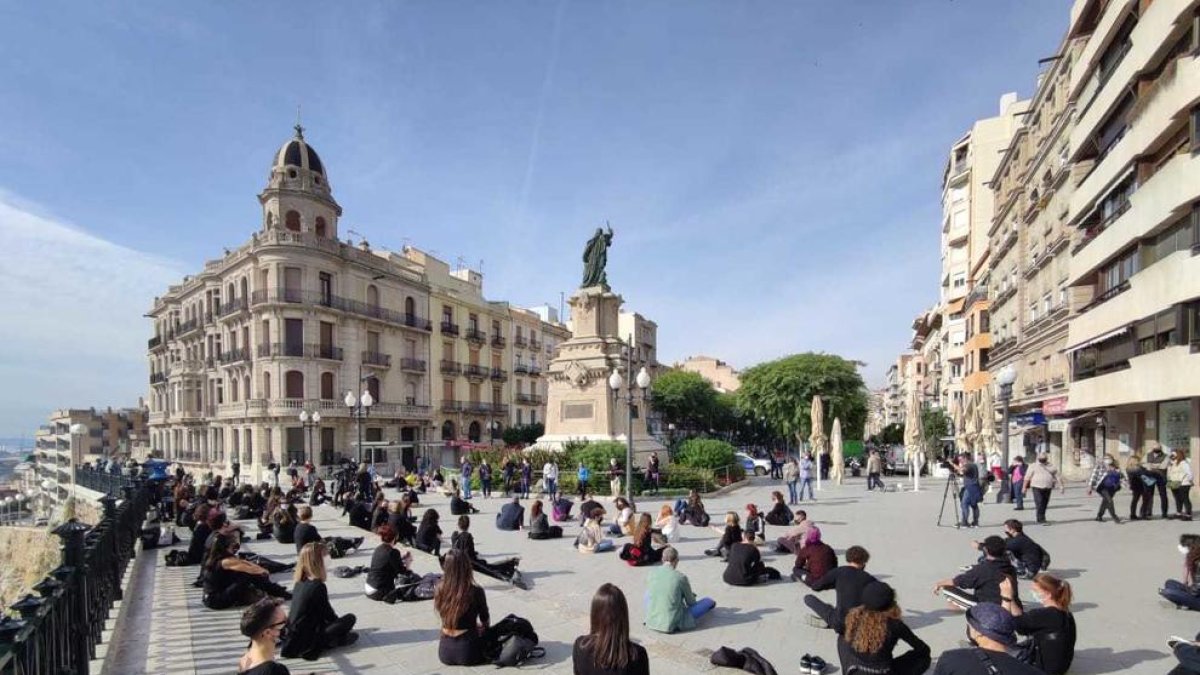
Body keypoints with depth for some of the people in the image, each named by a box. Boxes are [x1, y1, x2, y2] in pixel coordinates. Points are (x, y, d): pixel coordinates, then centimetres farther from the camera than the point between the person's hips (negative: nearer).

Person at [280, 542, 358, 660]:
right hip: (305, 645, -8)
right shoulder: (318, 586, -21)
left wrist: (338, 620, 16)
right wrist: (342, 625, 12)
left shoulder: (299, 582, 3)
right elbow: (328, 613, -7)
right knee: (350, 619, -3)